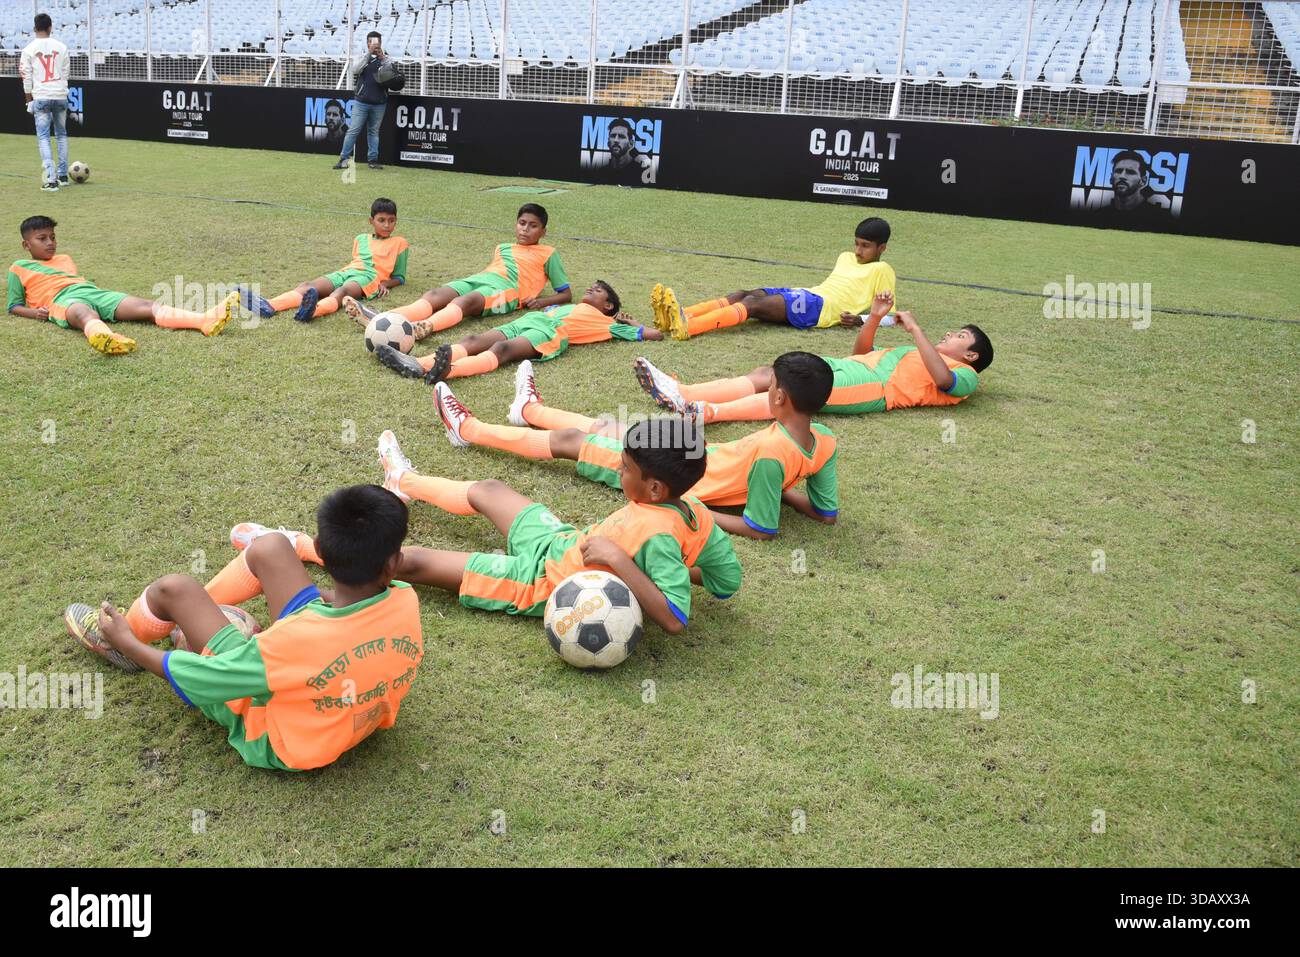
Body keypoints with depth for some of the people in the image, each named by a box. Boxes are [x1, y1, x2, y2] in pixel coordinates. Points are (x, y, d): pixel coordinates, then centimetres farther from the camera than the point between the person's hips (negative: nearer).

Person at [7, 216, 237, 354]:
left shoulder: (65, 259, 36)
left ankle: (205, 320, -44)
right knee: (86, 314, -44)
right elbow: (13, 306, 18)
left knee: (148, 306, -21)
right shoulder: (19, 268, 22)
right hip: (63, 300, -5)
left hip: (95, 292, 5)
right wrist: (36, 313, -3)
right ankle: (104, 337, -82)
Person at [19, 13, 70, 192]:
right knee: (61, 135, 16)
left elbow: (27, 78, 0)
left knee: (43, 138, -1)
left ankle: (50, 180, -12)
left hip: (41, 98, -2)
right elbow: (65, 74, 7)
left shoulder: (28, 49, -1)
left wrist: (29, 101, 8)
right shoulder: (61, 47, 3)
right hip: (60, 96, 2)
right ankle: (62, 176, 20)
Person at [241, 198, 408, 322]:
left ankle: (314, 310, -73)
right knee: (309, 286, -25)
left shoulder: (399, 243, 19)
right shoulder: (360, 239, 31)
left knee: (343, 291, -40)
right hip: (346, 271, 5)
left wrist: (384, 284, -3)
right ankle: (268, 306, -50)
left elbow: (399, 277, 17)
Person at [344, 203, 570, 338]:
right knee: (434, 296, -26)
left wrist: (541, 301, -4)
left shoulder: (547, 254, 20)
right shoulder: (502, 248, 36)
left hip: (505, 288, -5)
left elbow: (566, 294, 15)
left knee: (463, 301, -38)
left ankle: (426, 327, -68)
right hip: (475, 280, 5)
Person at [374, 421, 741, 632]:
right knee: (486, 490, 27)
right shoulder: (693, 507, -15)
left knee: (414, 561, -3)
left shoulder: (656, 535, -37)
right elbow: (728, 580, -4)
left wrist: (619, 559, -43)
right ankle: (404, 481, 55)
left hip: (542, 581, -9)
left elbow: (675, 619, -44)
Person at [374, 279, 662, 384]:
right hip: (524, 321, 6)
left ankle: (449, 370, -62)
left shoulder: (605, 322, 26)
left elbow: (654, 333, 24)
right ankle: (418, 365, -41)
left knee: (501, 349, -35)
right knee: (473, 340, -20)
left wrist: (630, 322, 35)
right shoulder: (569, 307, 44)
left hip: (549, 333, -6)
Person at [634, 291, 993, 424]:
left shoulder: (965, 376, 13)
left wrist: (915, 329, -9)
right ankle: (677, 394, -27)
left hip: (876, 385, -8)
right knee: (765, 375, -14)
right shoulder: (915, 354, 38)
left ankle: (707, 412, -47)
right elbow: (861, 351, 37)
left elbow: (941, 378, -13)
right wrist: (875, 318, 20)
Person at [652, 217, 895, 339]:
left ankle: (687, 327, -49)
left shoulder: (881, 271, 11)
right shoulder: (845, 258, 32)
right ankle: (675, 317, -38)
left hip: (823, 307, -7)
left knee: (754, 303, -29)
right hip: (804, 296, 7)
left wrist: (860, 320, -12)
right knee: (746, 294, -19)